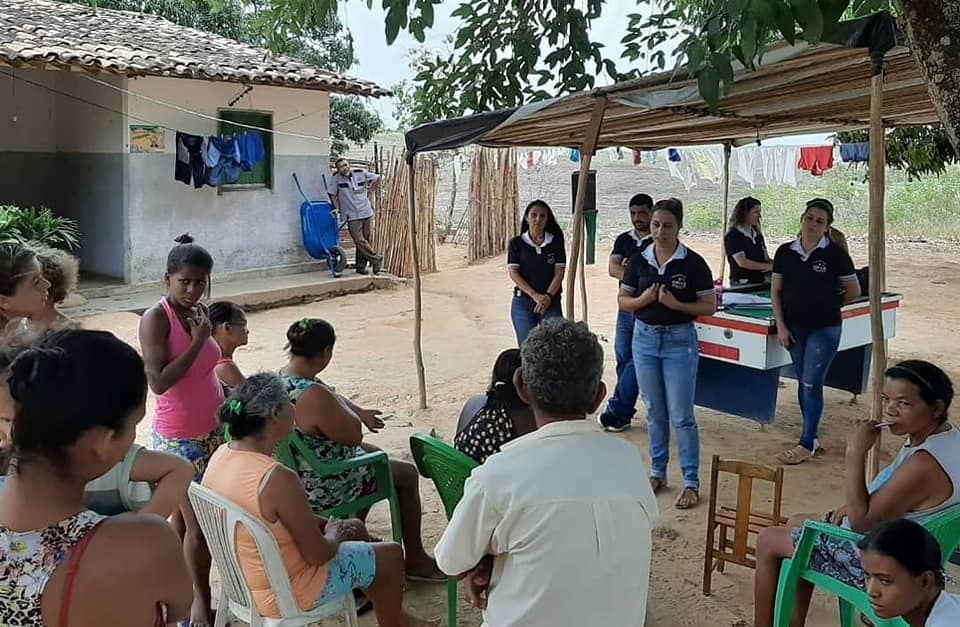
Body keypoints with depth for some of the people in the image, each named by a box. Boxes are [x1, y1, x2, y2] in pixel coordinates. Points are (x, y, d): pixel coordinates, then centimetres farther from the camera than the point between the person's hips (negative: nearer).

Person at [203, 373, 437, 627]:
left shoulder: (220, 455, -7)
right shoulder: (278, 479, -34)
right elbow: (317, 554, -24)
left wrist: (324, 525, 6)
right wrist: (334, 535, -3)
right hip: (283, 593, -8)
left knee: (356, 529, 26)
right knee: (391, 556, 10)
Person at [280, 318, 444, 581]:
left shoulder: (278, 379, -4)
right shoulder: (314, 395, -34)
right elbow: (354, 435, -21)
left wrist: (359, 412, 19)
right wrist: (339, 399, -10)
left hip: (296, 475, 10)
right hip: (322, 489, -9)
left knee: (373, 453, 31)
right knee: (407, 474, 7)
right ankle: (416, 561, 21)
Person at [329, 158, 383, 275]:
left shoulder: (361, 174, -1)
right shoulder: (336, 178, -7)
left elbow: (377, 178, 13)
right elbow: (332, 194, 1)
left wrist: (369, 192, 10)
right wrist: (336, 208, -5)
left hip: (366, 213, 3)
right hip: (352, 216, -2)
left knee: (367, 240, 6)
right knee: (360, 241, -9)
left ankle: (361, 266, 17)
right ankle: (376, 258, 7)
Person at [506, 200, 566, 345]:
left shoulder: (555, 241, 6)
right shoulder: (516, 243, 4)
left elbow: (559, 272, 1)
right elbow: (513, 272, -4)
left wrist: (548, 296, -14)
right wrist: (535, 295, -15)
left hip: (551, 302, 0)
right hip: (522, 302, 0)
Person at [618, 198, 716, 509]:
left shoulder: (693, 263, -7)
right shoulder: (639, 260, 2)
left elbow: (709, 306, -6)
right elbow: (623, 301, 5)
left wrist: (676, 304, -20)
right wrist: (644, 299, -15)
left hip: (680, 340, -3)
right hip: (645, 338, 4)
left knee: (681, 416, -2)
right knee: (655, 412, 13)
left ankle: (692, 482, 9)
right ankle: (657, 473, 27)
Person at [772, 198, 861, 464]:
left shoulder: (835, 254, -9)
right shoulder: (785, 252, 0)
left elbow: (853, 291, 1)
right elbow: (776, 291, 5)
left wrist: (828, 306, 7)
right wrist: (781, 326, -1)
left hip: (825, 329, -4)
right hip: (795, 327, 4)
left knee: (812, 383, -4)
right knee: (803, 382, 12)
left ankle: (806, 444, 5)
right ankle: (812, 436, 25)